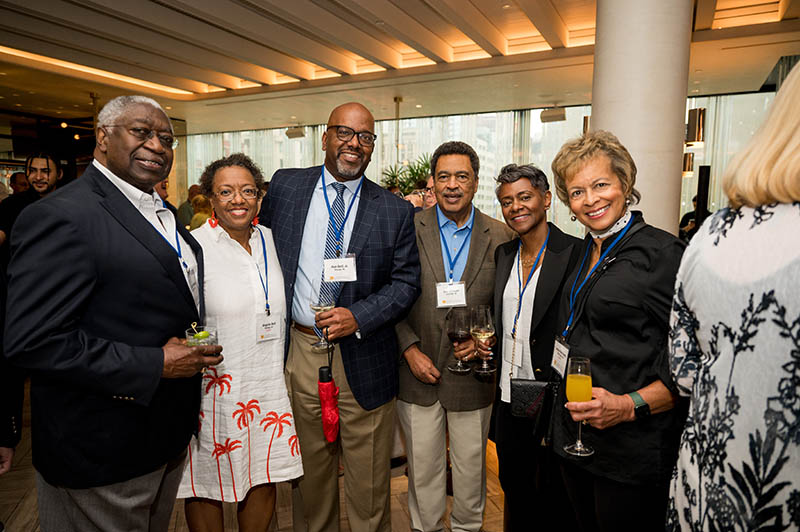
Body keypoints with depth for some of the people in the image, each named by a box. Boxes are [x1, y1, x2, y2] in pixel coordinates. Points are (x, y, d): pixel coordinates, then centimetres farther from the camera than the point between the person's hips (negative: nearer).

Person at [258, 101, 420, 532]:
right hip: (300, 350, 2)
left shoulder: (395, 210, -1)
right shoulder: (285, 186, 3)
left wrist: (358, 317, -16)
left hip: (362, 358, -1)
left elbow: (406, 281, -2)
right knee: (312, 469, 20)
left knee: (368, 479, 12)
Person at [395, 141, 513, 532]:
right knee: (422, 469, 15)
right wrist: (410, 349, -9)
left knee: (471, 467, 17)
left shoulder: (500, 237, -1)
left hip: (473, 374, 1)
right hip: (418, 370, 0)